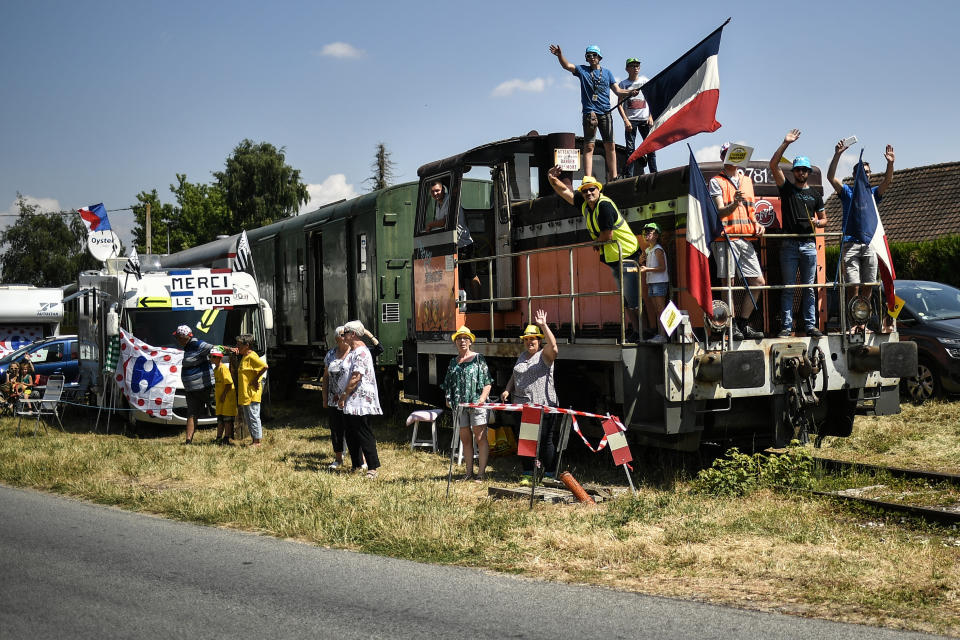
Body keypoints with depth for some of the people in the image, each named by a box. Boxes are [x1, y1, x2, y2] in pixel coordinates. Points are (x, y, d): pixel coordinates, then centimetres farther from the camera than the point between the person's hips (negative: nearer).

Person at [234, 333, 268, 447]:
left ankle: (257, 441, -1)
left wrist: (256, 379, -19)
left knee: (253, 417, -5)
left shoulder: (252, 356, -15)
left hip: (252, 394, -10)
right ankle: (255, 439, 20)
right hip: (244, 394, 10)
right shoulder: (244, 357, 15)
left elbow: (265, 366, -24)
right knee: (247, 419, 14)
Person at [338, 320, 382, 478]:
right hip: (350, 403, 10)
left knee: (364, 435, -6)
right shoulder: (352, 351, 16)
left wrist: (344, 395, -17)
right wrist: (341, 394, 18)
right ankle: (357, 465, 21)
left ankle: (373, 468, -1)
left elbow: (356, 378, -22)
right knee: (350, 434, 13)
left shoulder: (361, 352, -16)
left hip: (360, 401, -10)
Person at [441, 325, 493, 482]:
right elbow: (448, 384, 20)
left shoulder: (478, 359, 0)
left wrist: (482, 398, -16)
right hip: (459, 405, 5)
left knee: (480, 438, -4)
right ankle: (469, 472, 15)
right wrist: (448, 399, 6)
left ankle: (482, 473, -1)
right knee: (465, 439, 8)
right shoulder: (453, 362, 15)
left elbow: (488, 382, -4)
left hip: (476, 404, -5)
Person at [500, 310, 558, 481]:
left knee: (545, 440, -2)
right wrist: (508, 390, 8)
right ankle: (528, 473, 18)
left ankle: (550, 475, 6)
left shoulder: (544, 355, -4)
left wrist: (543, 325, -29)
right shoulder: (521, 357, 18)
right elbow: (514, 376, 25)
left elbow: (553, 345, -25)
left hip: (543, 405, -7)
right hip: (523, 405, 7)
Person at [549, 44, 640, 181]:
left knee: (610, 146, 3)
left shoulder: (607, 72, 16)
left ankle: (613, 178, 9)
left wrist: (630, 92, -6)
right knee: (589, 146, -8)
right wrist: (559, 55, -23)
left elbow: (618, 91, 13)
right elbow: (567, 65, -4)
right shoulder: (582, 70, 11)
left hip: (605, 113, 3)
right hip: (590, 113, -2)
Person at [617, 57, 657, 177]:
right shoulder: (623, 84, 8)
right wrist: (625, 120, -11)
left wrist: (651, 117, 0)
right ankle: (629, 177, -7)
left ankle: (654, 173, -2)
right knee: (630, 148, -5)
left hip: (645, 119, 2)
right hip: (630, 120, -2)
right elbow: (620, 104, 2)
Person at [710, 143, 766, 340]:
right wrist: (734, 204, -28)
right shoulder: (716, 182, 1)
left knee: (758, 282, 3)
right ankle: (732, 326, 3)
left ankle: (743, 323, 13)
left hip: (746, 239, 6)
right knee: (728, 283, -4)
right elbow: (720, 211, -9)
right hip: (726, 238, -6)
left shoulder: (747, 180, 19)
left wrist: (756, 224, 8)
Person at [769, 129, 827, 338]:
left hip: (809, 245, 2)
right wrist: (785, 143, -9)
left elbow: (824, 219, 21)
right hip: (789, 244, -2)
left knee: (809, 287, 4)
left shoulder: (815, 195, 15)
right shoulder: (786, 188, 8)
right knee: (788, 287, -2)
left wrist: (818, 223, -3)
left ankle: (810, 325, 7)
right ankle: (787, 325, 0)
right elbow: (773, 165, -4)